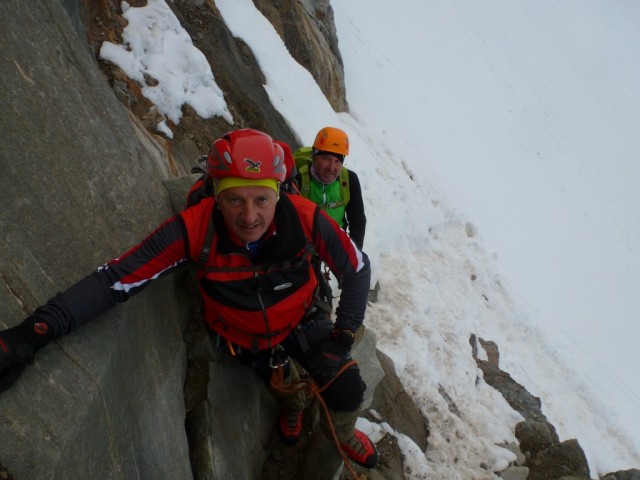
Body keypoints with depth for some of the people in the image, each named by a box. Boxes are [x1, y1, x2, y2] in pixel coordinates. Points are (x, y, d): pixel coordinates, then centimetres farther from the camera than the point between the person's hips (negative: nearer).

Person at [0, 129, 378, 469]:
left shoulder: (304, 218, -33)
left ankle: (341, 431, 25)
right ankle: (294, 400, 62)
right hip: (245, 340, 1)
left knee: (348, 392, -12)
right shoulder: (194, 229, -34)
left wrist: (344, 336, -20)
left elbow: (357, 268, -17)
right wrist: (34, 332, -43)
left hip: (302, 322, 0)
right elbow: (118, 277, -33)